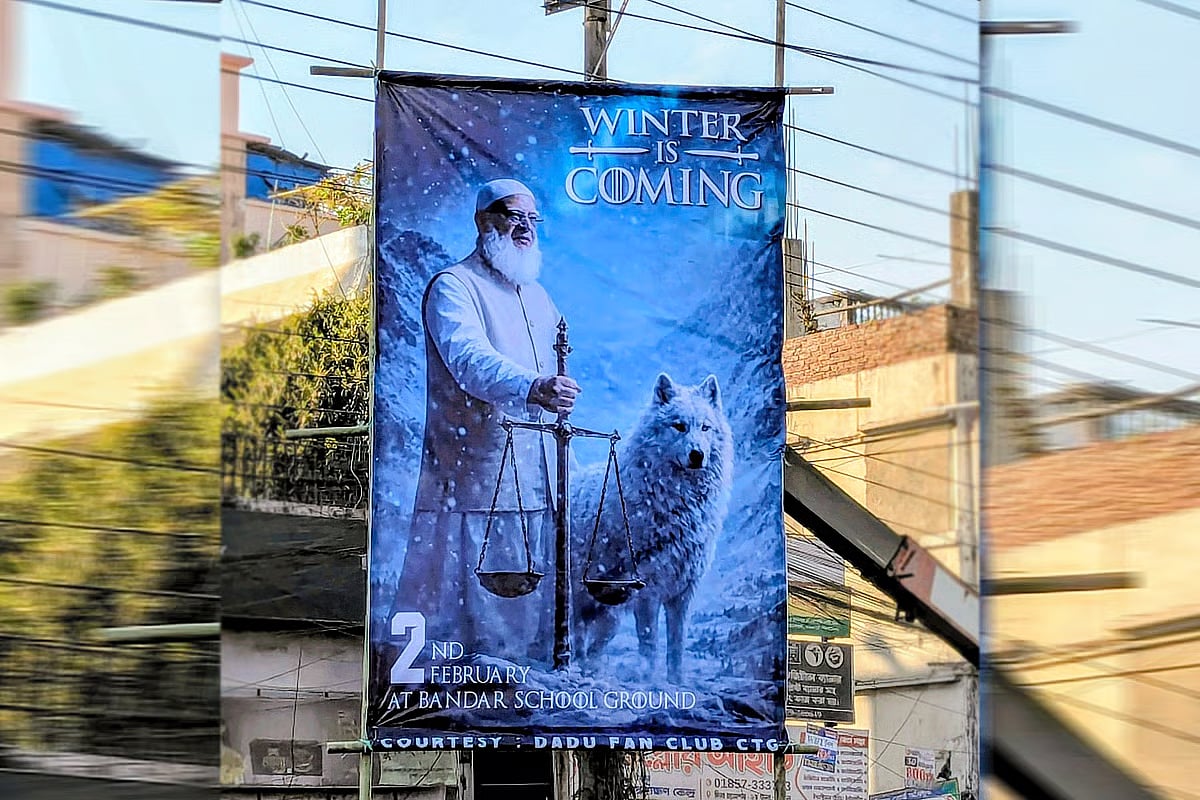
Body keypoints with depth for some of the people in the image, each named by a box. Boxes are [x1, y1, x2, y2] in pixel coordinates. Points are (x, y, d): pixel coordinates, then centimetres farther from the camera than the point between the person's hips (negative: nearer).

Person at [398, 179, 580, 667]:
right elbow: (469, 358, -25)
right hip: (472, 480, -7)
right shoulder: (452, 288, -5)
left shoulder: (538, 297, 21)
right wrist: (531, 388, -41)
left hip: (534, 484, 7)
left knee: (529, 618, 6)